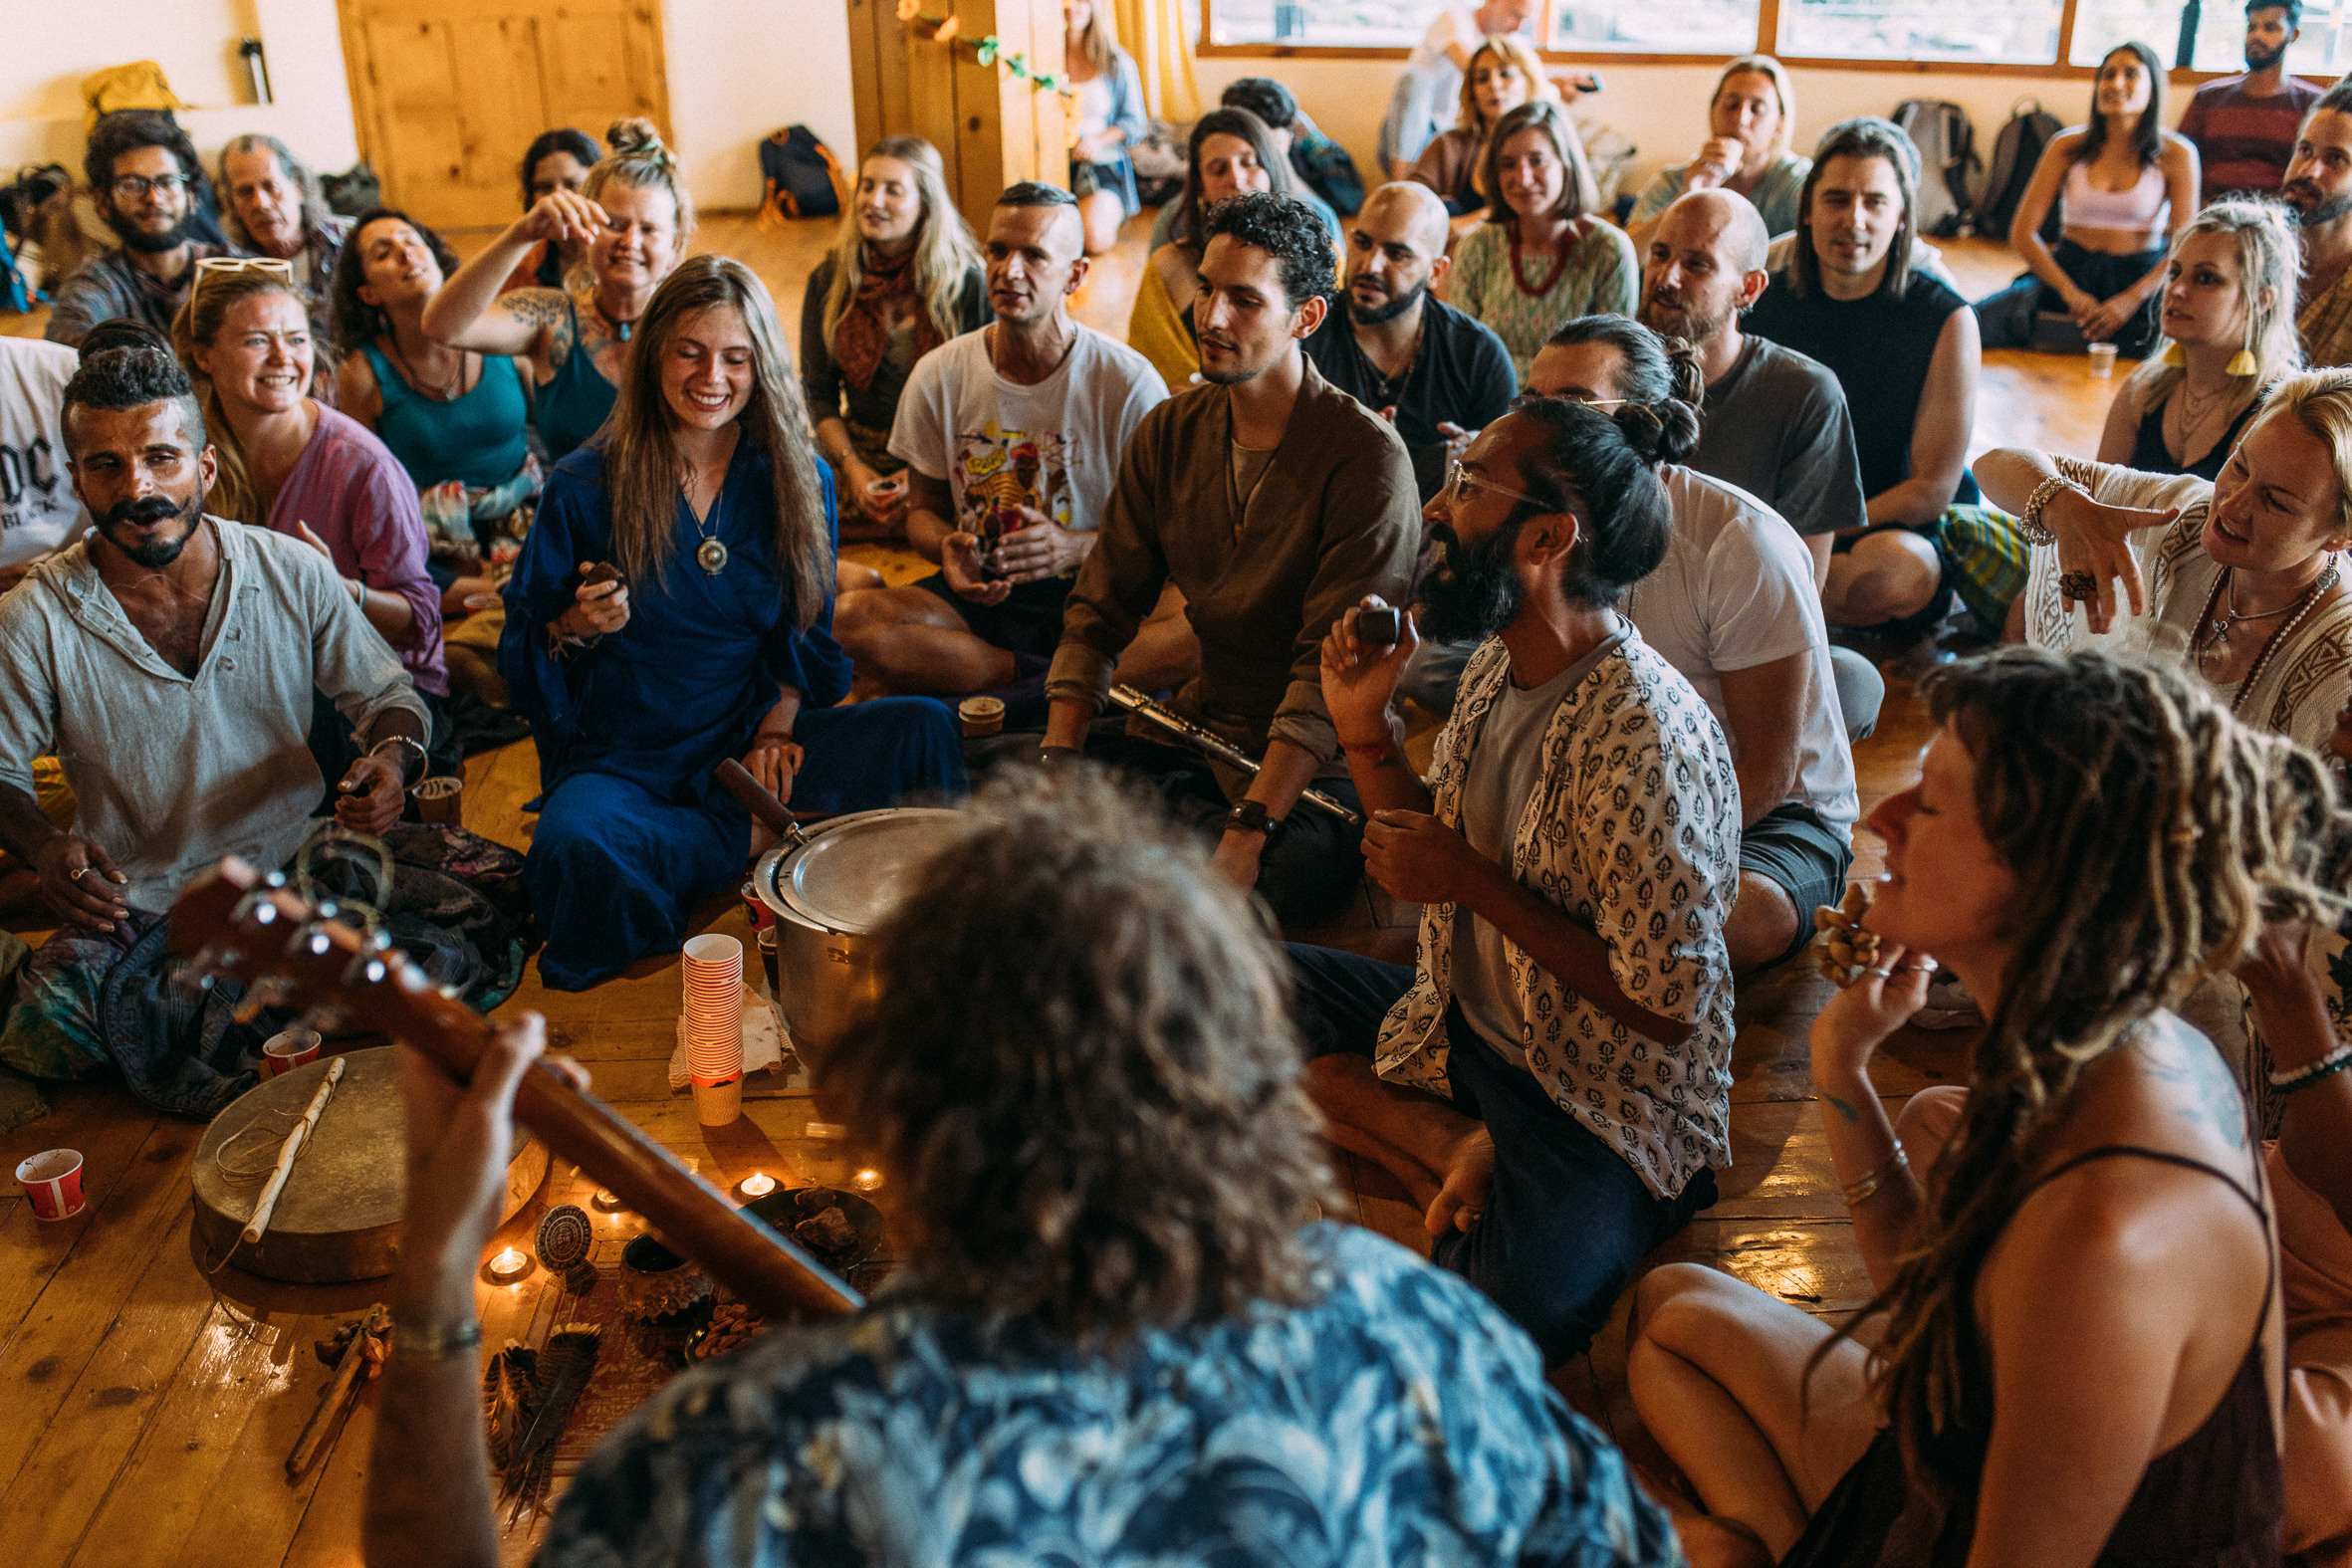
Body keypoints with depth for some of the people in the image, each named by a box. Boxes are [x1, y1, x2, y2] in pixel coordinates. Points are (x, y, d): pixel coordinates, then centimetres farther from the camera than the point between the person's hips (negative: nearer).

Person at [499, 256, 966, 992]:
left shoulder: (800, 482, 6)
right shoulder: (583, 486, -1)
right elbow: (522, 653, 4)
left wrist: (775, 727, -5)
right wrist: (573, 629, -20)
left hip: (750, 746, 1)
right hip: (619, 761, -1)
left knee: (924, 730, -26)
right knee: (574, 846, -38)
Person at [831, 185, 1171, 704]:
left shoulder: (1129, 382, -6)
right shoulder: (939, 375, 3)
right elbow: (923, 507, 12)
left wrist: (1076, 546, -22)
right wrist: (947, 546, -13)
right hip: (980, 592, 4)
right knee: (848, 620, -27)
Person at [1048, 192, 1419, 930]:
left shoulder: (1367, 455, -16)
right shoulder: (1169, 432, 4)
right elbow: (1101, 611, 5)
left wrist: (1249, 831, -30)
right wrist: (1060, 759, -10)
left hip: (1321, 766, -5)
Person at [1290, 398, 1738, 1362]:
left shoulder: (1645, 738, -26)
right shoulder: (1498, 665, 1)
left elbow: (1667, 1009, -23)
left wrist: (1473, 881, -19)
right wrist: (1365, 731, -2)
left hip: (1608, 1096, -9)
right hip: (1464, 1022, 9)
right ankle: (1457, 1150, -6)